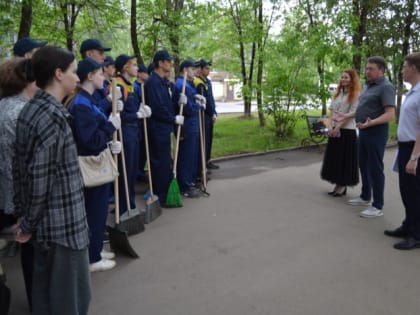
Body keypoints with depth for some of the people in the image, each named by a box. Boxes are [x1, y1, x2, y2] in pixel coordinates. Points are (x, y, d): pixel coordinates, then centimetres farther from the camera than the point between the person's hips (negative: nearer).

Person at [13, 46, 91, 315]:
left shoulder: (30, 109, 8)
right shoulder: (53, 115, -20)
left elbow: (21, 167, 11)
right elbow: (40, 176, -23)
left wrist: (24, 215, 14)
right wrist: (29, 222, -11)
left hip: (45, 221, 9)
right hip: (63, 223, -9)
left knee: (46, 290, 20)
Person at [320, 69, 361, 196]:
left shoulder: (356, 94, -7)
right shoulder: (337, 93, 14)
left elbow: (353, 113, -13)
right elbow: (331, 110, 10)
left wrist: (339, 126, -16)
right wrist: (330, 126, -3)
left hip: (347, 130, -7)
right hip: (334, 130, 7)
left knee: (345, 158, 0)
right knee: (334, 157, 7)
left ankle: (343, 185, 8)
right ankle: (338, 184, 16)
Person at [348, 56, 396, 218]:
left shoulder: (386, 87, -14)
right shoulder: (368, 86, 14)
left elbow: (390, 114, -22)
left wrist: (371, 123, -34)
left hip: (376, 132, -9)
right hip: (363, 131, 9)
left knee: (375, 168, -5)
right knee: (364, 166, 17)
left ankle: (377, 206, 2)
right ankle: (365, 197, 31)